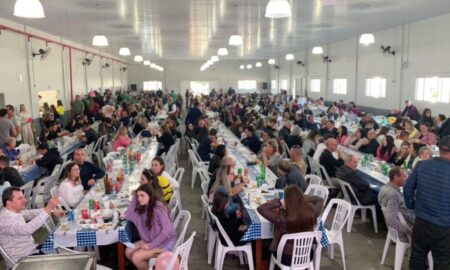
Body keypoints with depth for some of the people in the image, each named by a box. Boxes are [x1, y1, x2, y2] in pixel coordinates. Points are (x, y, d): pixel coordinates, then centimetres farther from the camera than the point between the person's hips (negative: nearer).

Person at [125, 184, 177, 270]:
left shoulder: (158, 208, -24)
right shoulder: (141, 207, 0)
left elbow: (167, 230, -28)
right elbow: (128, 217, -8)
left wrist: (150, 245, -23)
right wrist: (134, 198, -10)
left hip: (165, 241, -8)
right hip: (150, 239, 8)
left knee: (136, 257, -17)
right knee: (128, 252, -6)